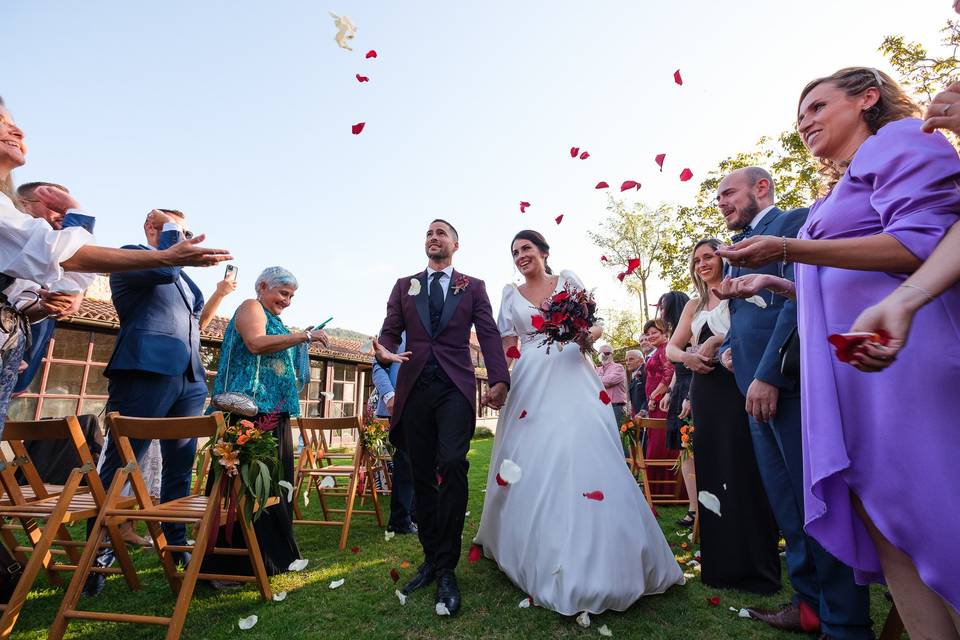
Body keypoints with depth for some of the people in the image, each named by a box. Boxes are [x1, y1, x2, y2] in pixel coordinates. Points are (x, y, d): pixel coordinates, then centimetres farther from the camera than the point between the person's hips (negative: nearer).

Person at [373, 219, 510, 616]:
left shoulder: (473, 287, 12)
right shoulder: (404, 286, 17)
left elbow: (489, 335, 2)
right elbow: (389, 331, 11)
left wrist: (499, 380, -12)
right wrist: (385, 353, -13)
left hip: (456, 387, -2)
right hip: (414, 387, 3)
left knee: (452, 465, -17)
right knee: (422, 476, 7)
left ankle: (446, 569, -1)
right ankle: (431, 558, 23)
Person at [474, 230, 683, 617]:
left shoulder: (568, 280, 10)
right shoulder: (511, 294, 14)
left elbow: (596, 325, 10)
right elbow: (507, 344, 11)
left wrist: (587, 337, -12)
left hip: (572, 377, -1)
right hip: (531, 383, 2)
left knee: (585, 455, -10)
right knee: (531, 462, 4)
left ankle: (599, 560, 3)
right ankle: (536, 553, 24)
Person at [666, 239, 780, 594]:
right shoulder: (694, 305, 19)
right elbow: (671, 347, 14)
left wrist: (717, 340, -17)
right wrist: (687, 356, -6)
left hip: (737, 386, -5)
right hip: (705, 389, 6)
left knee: (743, 470, -3)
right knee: (712, 471, 8)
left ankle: (756, 565, 11)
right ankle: (722, 562, 20)